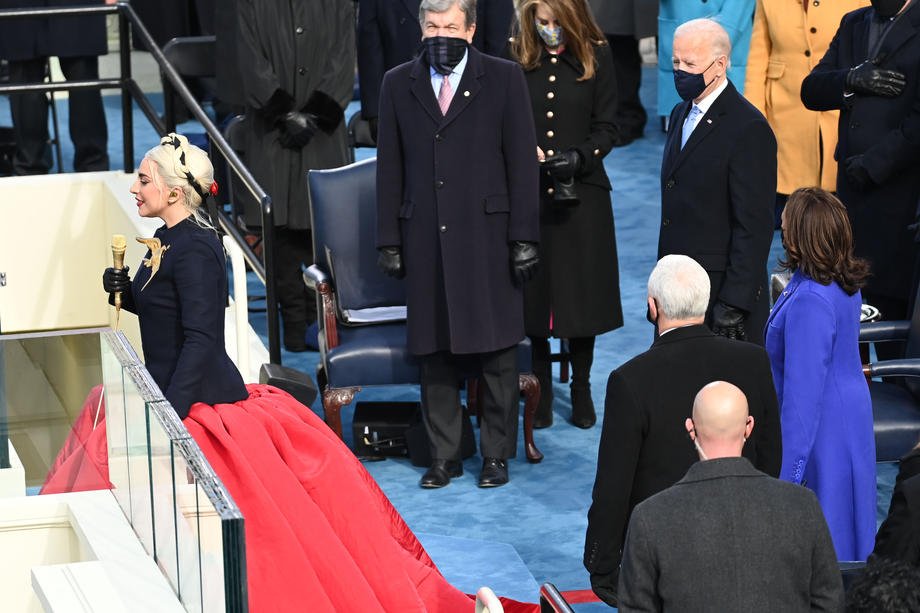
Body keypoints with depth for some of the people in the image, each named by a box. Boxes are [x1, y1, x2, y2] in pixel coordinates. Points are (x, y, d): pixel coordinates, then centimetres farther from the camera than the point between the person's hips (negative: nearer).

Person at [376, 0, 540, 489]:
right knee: (433, 351, 6)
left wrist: (524, 237, -6)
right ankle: (443, 454, 16)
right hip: (425, 241, 2)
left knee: (497, 351, 3)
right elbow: (389, 168, 9)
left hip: (487, 235, -2)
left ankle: (496, 453, 14)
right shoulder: (399, 85, 8)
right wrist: (389, 241, 4)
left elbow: (521, 163, -1)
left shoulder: (504, 79, 1)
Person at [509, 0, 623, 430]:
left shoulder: (596, 57, -1)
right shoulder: (515, 58, -1)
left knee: (581, 292, 5)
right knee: (533, 292, 5)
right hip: (527, 192, 0)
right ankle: (541, 389, 18)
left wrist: (579, 157, -16)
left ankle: (581, 390, 18)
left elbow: (606, 129, 0)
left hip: (581, 192, 0)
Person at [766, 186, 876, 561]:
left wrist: (788, 473, -21)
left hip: (821, 431, -9)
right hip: (851, 416, 9)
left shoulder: (809, 300, -28)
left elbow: (803, 392, -26)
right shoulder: (844, 282, 1)